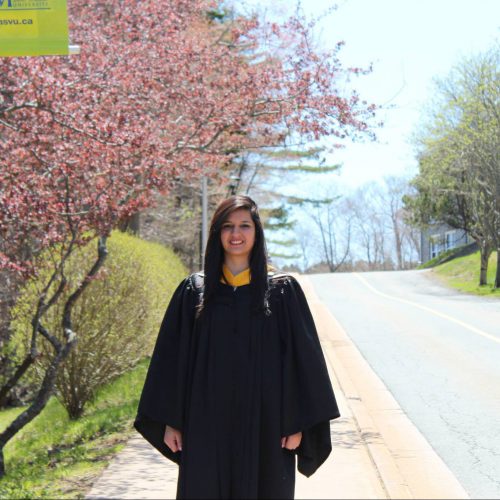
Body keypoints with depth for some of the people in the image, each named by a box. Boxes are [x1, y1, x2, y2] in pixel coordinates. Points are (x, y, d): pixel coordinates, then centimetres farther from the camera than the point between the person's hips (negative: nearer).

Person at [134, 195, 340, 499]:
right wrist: (169, 420, 1)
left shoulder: (283, 290, 1)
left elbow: (304, 357, -1)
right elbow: (172, 357, 5)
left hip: (264, 424, -1)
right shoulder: (194, 291, 5)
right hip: (207, 424, 1)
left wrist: (298, 423, -6)